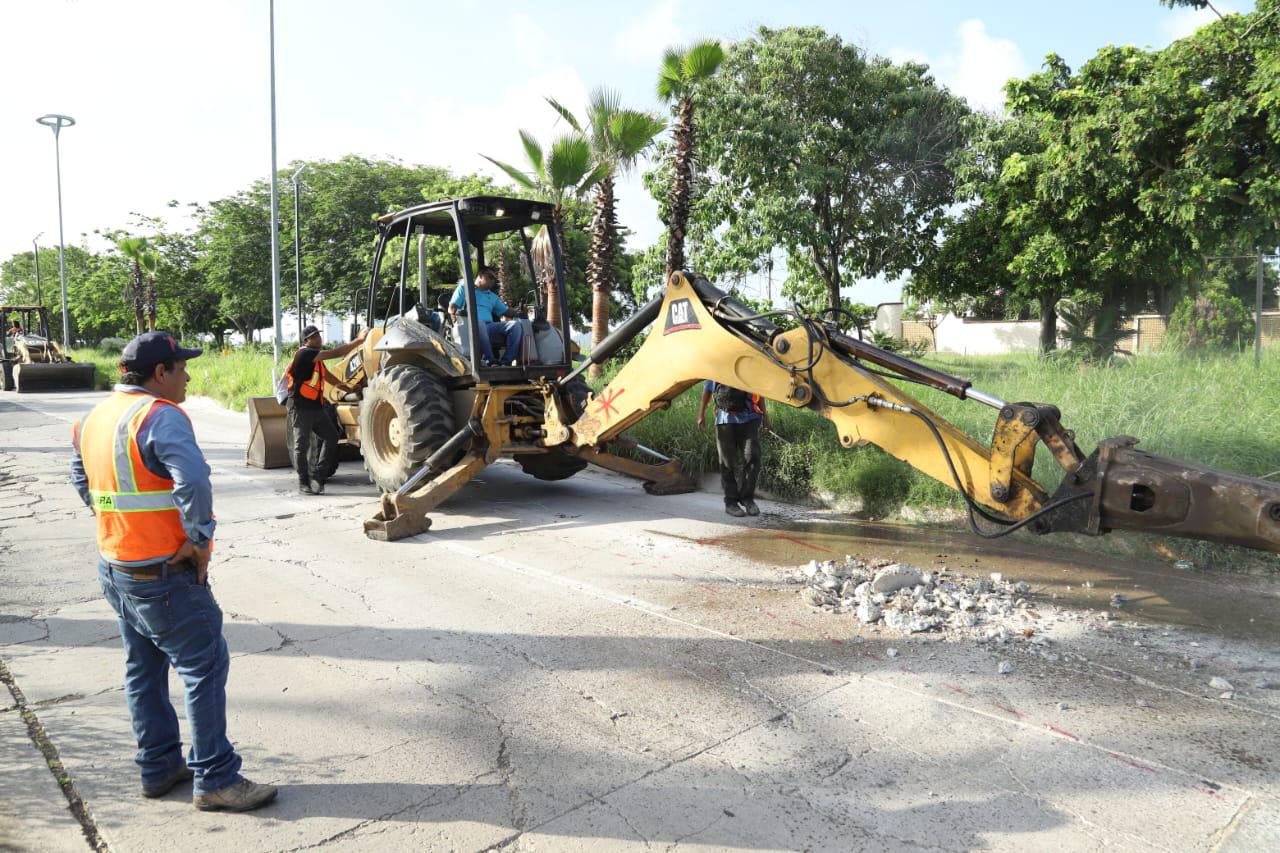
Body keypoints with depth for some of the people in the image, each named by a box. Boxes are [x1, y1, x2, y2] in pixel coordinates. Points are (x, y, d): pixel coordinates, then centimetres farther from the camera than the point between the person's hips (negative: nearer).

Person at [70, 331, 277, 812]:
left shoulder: (96, 417, 10)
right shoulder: (160, 415, -20)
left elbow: (82, 479, 24)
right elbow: (193, 478, -34)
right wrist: (199, 538, -23)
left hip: (114, 568, 10)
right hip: (164, 575, -9)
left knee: (144, 670, 18)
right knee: (206, 668, -1)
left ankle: (158, 768, 29)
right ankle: (215, 780, 6)